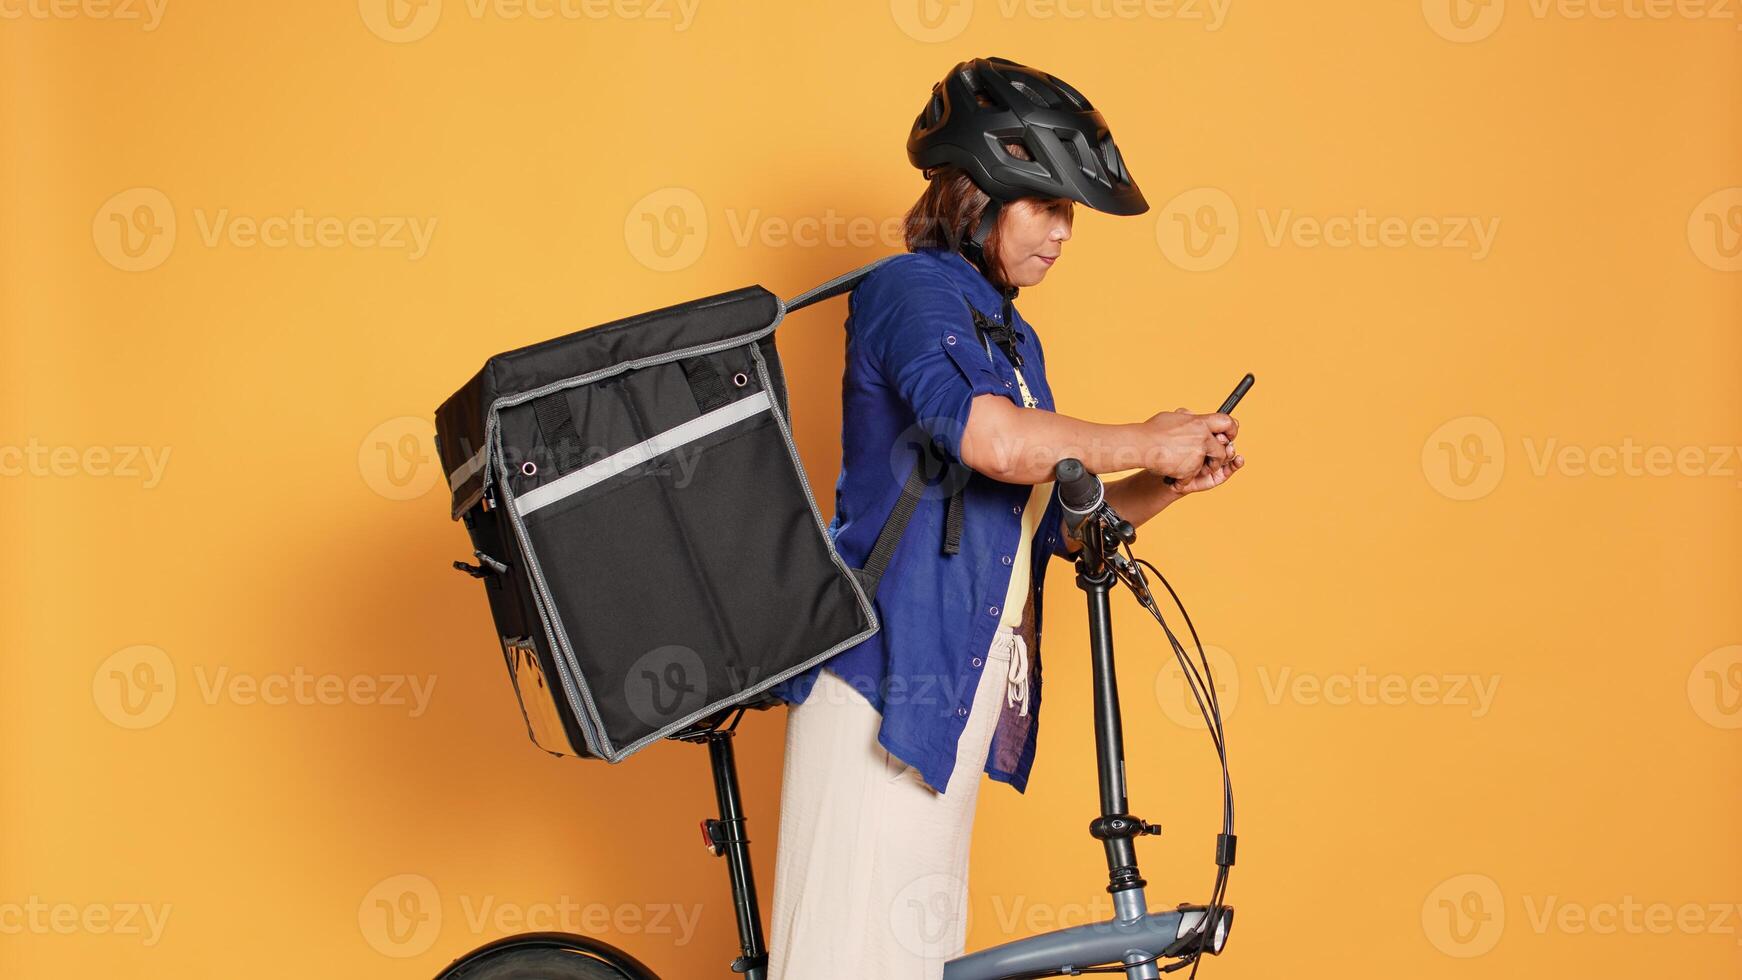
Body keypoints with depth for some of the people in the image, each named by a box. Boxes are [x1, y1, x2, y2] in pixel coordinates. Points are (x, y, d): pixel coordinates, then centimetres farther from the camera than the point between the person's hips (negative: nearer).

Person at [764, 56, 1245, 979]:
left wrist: (1168, 484, 6)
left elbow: (1054, 521, 22)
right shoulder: (909, 289, -7)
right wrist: (1144, 443, -12)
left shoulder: (1013, 338, 20)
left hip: (956, 690, 9)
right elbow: (992, 435, -26)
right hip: (884, 671, -9)